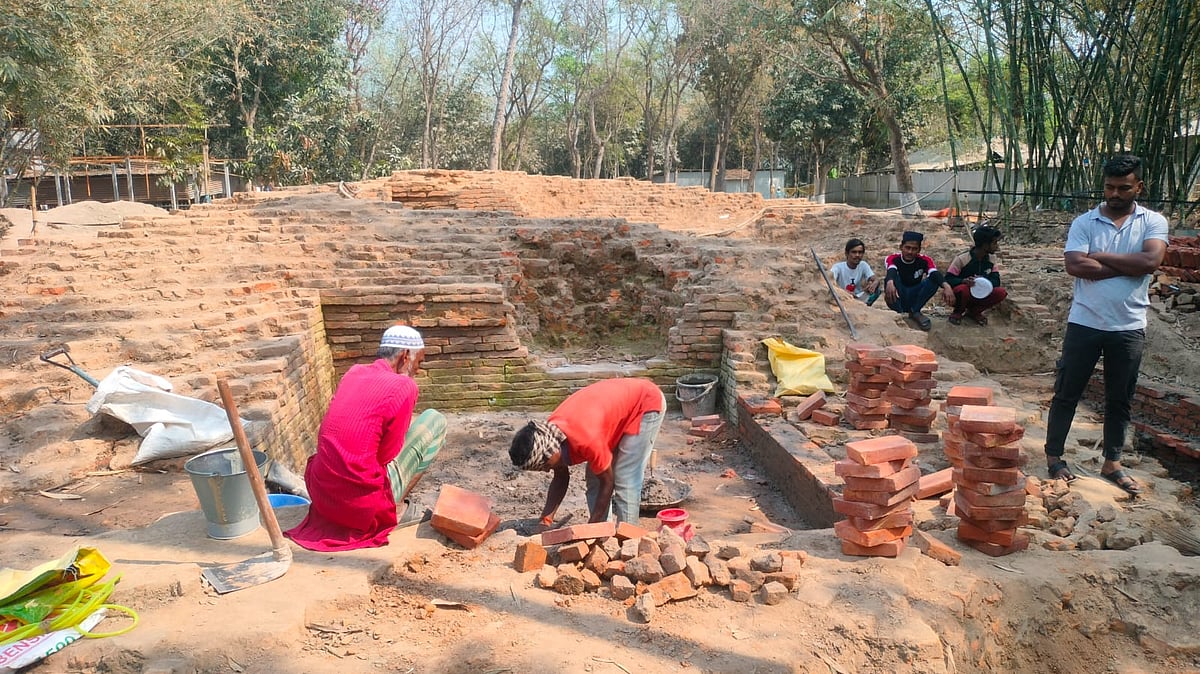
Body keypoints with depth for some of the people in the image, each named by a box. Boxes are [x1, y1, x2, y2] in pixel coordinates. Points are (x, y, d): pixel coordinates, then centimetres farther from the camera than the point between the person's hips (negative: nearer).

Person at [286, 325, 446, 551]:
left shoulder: (353, 373, 8)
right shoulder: (403, 386, -11)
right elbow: (387, 454, -6)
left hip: (321, 498, 7)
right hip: (365, 508, -7)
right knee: (435, 420, 6)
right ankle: (398, 509, 6)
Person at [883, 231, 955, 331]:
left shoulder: (924, 260, -8)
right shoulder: (893, 258, -15)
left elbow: (935, 273, -28)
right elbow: (891, 271, -38)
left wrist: (946, 286, -51)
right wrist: (890, 283, -63)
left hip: (914, 300, 3)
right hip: (897, 300, -3)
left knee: (934, 280, -21)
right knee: (892, 278, -30)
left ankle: (915, 312, -9)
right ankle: (897, 313, -20)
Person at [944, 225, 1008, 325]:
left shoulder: (990, 260, 0)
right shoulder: (962, 259, -17)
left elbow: (996, 281, -4)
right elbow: (948, 280, -19)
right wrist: (964, 281, -40)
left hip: (978, 296, 5)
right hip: (959, 295, -5)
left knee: (1001, 293, -20)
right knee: (963, 289, -39)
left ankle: (973, 312, 3)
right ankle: (957, 313, -6)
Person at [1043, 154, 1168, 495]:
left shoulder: (1153, 222, 1)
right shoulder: (1084, 223, -2)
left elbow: (1150, 261, -17)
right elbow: (1075, 266, -17)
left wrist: (1100, 256, -13)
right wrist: (1127, 266, -13)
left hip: (1129, 327, 1)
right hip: (1084, 323, -1)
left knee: (1120, 400, 12)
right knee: (1067, 393, 5)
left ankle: (1112, 463, 26)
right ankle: (1054, 457, 18)